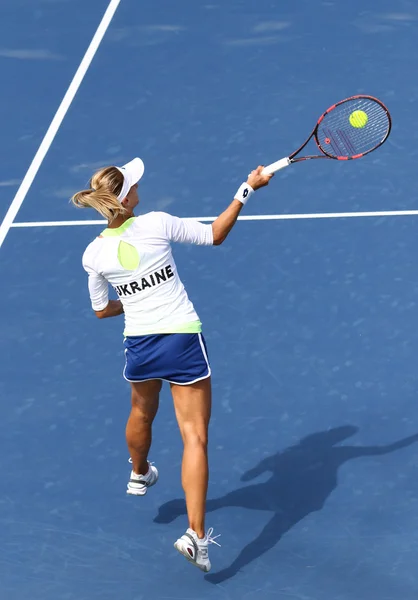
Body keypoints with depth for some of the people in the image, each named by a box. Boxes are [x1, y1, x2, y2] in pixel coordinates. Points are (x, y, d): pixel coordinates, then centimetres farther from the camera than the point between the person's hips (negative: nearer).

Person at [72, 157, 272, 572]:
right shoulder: (157, 225, -15)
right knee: (194, 436, -2)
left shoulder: (94, 254, -5)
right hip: (183, 340, -4)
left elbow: (103, 310, 8)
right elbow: (214, 236, -2)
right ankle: (195, 534, -11)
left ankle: (139, 475, 62)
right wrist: (247, 189, 4)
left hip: (139, 345, 4)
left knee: (141, 415, 33)